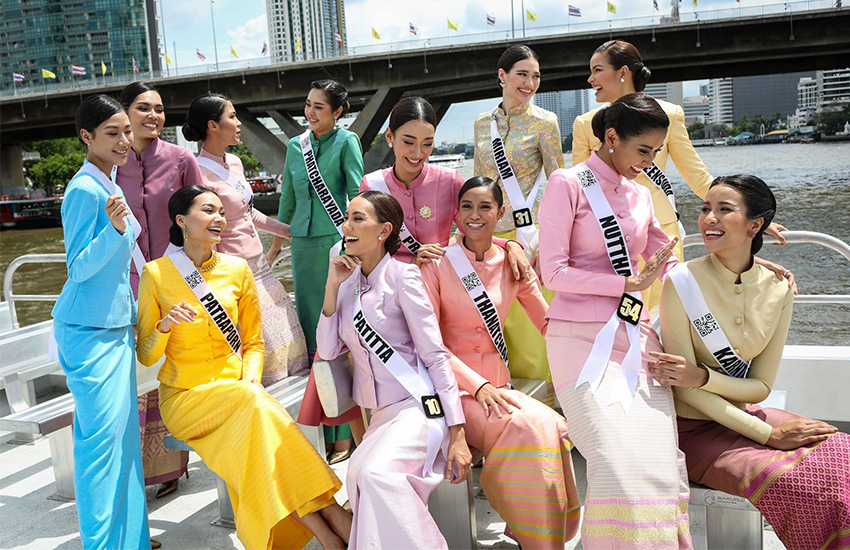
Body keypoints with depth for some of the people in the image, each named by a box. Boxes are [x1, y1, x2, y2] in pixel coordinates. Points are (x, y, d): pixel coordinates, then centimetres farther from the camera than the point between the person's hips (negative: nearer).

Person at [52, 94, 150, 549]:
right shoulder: (85, 190, -17)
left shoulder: (108, 185, 11)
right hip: (89, 329, -9)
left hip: (116, 324, 9)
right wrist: (113, 229, -34)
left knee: (123, 430, 13)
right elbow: (79, 268, -18)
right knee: (100, 434, -6)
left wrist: (133, 314, 24)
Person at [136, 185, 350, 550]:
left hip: (236, 389, 3)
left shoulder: (237, 270, 4)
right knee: (255, 405, -32)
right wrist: (164, 325, -20)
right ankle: (329, 515, -29)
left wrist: (251, 379, -8)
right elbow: (145, 356, 1)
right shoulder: (156, 274, -3)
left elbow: (253, 342, 11)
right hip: (184, 396, -2)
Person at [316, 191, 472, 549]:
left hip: (418, 405, -5)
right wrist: (332, 286, -3)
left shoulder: (402, 276, -6)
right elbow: (328, 350, 6)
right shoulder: (349, 281, 12)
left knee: (377, 472, -30)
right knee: (360, 474, -22)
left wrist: (457, 435, -13)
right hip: (381, 412, 6)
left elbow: (435, 355, -8)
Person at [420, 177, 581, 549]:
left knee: (555, 427, -25)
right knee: (525, 427, -29)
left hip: (497, 385, 4)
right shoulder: (437, 264, -2)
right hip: (453, 388, -4)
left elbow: (549, 322, 8)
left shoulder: (512, 263, 8)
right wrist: (477, 385, -18)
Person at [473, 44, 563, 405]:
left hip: (530, 233, -4)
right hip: (490, 234, 4)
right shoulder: (482, 123, 10)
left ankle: (550, 399, 14)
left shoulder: (544, 122, -2)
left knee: (536, 316, -1)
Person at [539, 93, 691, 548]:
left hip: (637, 336, 5)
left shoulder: (639, 195, 18)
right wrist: (628, 283, -9)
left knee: (661, 459, -12)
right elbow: (553, 272, -8)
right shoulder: (567, 184, 0)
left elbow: (671, 264, 22)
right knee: (619, 463, -19)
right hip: (583, 339, -5)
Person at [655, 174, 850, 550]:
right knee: (791, 481, -27)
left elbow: (761, 386, -2)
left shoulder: (778, 289, -2)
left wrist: (701, 377, -22)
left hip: (742, 414, 5)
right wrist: (767, 434, -18)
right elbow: (685, 391, -14)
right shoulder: (682, 283, -15)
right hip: (694, 428, -5)